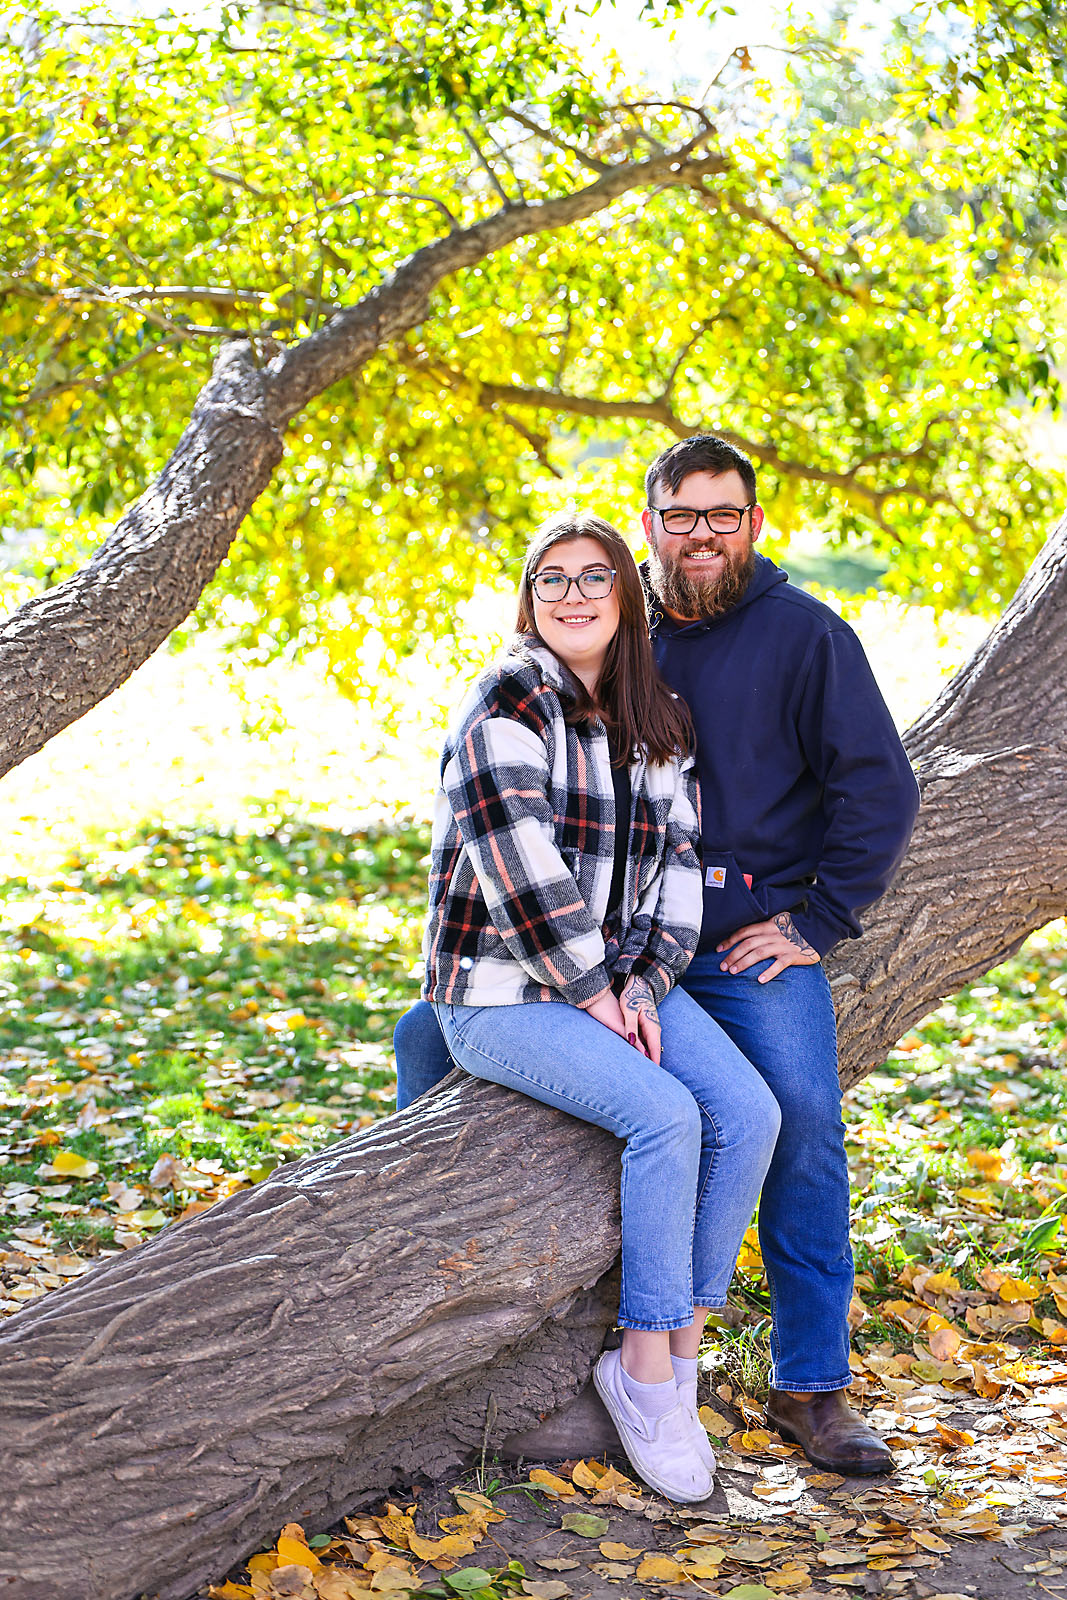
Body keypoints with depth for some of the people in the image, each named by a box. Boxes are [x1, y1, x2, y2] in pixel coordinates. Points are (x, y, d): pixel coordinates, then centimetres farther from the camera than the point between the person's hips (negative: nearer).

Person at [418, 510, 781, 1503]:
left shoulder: (653, 723, 11)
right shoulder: (510, 702, -10)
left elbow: (676, 862, 8)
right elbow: (520, 869, -18)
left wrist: (642, 986, -6)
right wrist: (591, 995, -16)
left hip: (616, 978, 7)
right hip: (501, 992, -6)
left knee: (748, 1112, -15)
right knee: (666, 1116, -26)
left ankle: (680, 1350, -5)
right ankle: (645, 1372, -12)